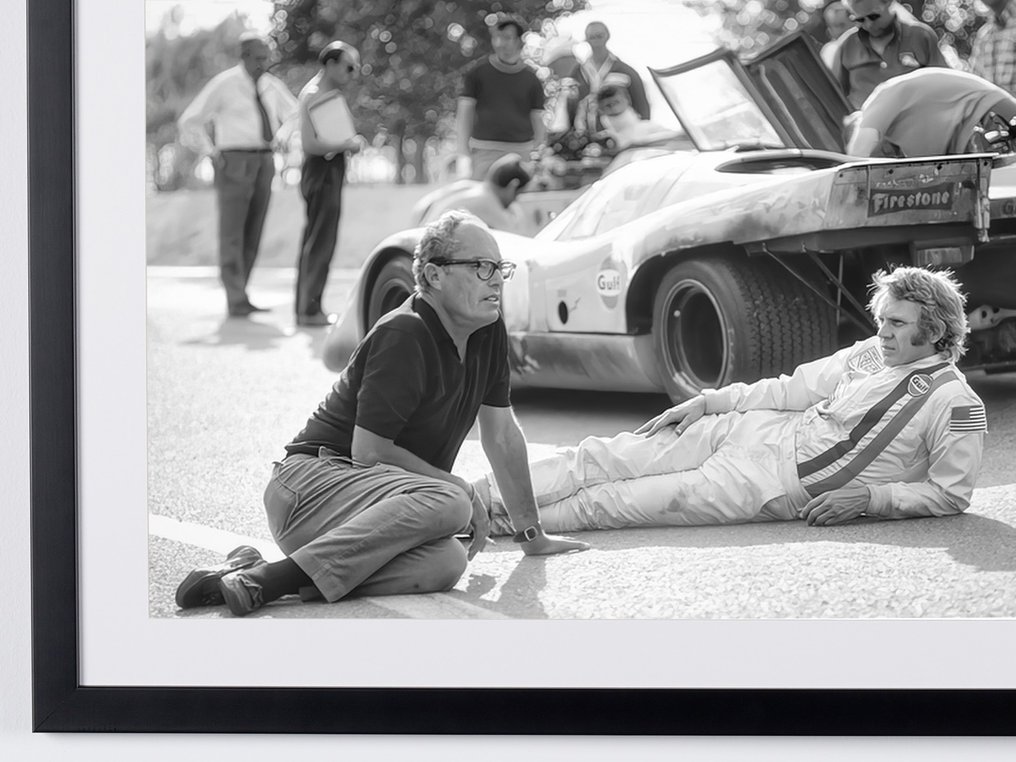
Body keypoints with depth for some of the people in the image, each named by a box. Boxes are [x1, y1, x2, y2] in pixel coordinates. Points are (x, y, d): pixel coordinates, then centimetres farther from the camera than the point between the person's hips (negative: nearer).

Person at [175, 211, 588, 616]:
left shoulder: (489, 331, 10)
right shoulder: (403, 336, -16)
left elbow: (502, 434, 20)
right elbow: (368, 451, -17)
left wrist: (532, 534, 22)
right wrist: (461, 488, -8)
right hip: (312, 479, -8)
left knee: (447, 562, -27)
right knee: (448, 503, -36)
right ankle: (273, 578, -36)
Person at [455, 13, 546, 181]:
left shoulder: (530, 79, 7)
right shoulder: (478, 72, 4)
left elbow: (537, 120, 9)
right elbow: (464, 113, 3)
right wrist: (463, 152, -6)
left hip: (521, 151, 1)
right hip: (484, 150, -1)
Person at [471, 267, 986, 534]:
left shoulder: (958, 407, -8)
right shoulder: (868, 356, 10)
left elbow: (950, 494, -7)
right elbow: (790, 389, 14)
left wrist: (870, 497, -16)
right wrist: (706, 402, 7)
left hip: (780, 487, -6)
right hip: (751, 432, 6)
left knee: (614, 502, -15)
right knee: (603, 457, -7)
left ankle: (494, 522, -10)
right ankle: (477, 498, -5)